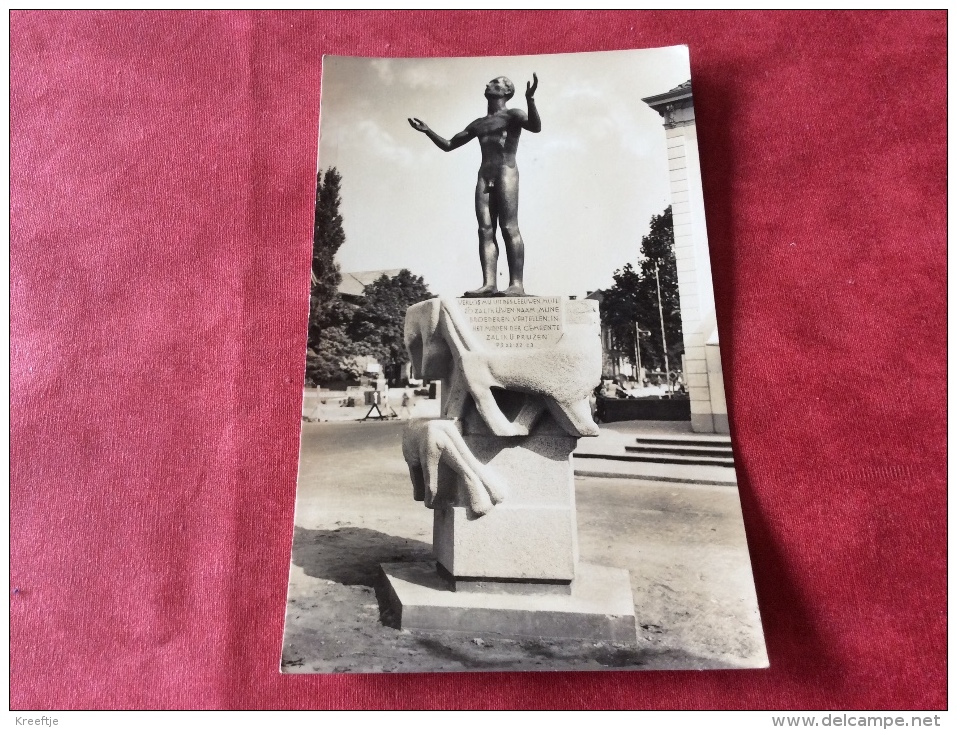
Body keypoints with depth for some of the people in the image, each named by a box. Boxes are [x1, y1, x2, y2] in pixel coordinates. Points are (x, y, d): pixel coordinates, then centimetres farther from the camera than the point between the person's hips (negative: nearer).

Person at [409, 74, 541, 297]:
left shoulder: (512, 115, 10)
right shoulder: (478, 124, 26)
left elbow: (535, 126, -10)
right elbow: (448, 145, 31)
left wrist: (530, 99, -24)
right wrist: (427, 131, 19)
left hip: (506, 173, -6)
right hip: (484, 176, 6)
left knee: (509, 228, -15)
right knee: (485, 230, -8)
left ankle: (517, 284, -21)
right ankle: (489, 283, -15)